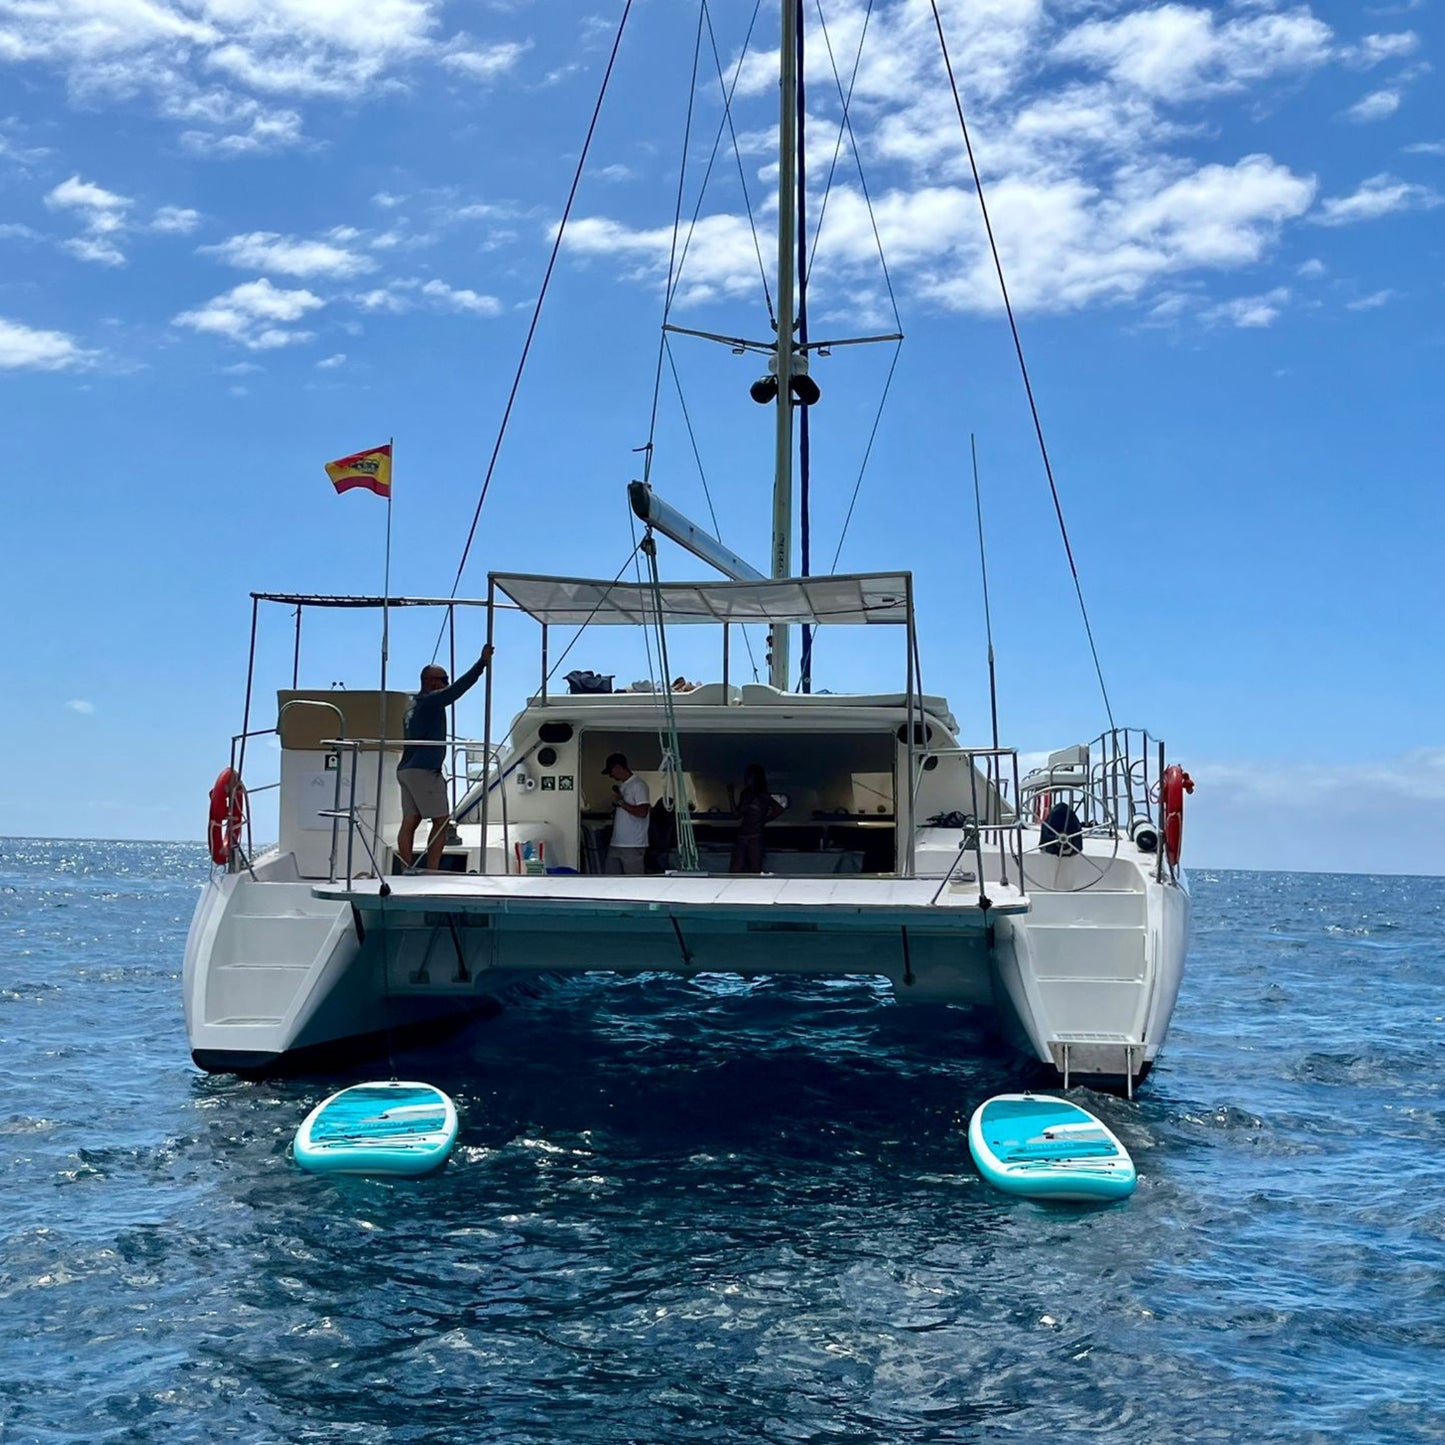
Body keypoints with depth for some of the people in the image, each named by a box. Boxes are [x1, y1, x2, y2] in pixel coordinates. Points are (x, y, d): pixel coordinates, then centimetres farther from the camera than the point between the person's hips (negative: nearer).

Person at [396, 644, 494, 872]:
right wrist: (481, 663, -20)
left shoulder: (415, 705, 21)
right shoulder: (430, 701, -8)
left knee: (409, 822, 4)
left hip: (406, 769, 9)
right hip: (423, 770, -9)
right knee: (442, 821, -6)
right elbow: (457, 688, -18)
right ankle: (432, 871, -10)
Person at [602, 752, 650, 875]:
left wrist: (620, 802, -15)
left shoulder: (638, 785, -10)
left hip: (633, 846, -9)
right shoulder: (621, 786, 18)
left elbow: (642, 812, -21)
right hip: (615, 844, 9)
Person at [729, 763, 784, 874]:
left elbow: (779, 809, -5)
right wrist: (730, 795, 11)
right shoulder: (745, 795, 16)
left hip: (755, 837, -6)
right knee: (735, 870, -3)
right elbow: (737, 815, 13)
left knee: (755, 870, -5)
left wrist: (764, 821, -2)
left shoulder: (763, 797, -1)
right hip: (741, 836, 6)